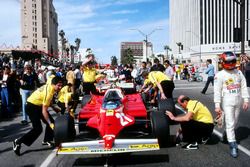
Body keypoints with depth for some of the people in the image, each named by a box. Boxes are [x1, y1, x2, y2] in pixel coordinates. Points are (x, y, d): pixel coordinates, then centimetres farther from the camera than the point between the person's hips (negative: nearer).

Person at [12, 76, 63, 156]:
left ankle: (47, 140, 20)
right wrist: (50, 124, -25)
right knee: (38, 129, -14)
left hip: (38, 105, 10)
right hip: (31, 106, -10)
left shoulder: (50, 87, -2)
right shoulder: (49, 92, -29)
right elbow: (44, 111, -28)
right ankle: (18, 142, -4)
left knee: (51, 121, 8)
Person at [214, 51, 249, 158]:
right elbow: (217, 91, -10)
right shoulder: (220, 75, -8)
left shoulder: (239, 73, 7)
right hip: (227, 103, -5)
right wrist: (217, 106, -14)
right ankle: (233, 146, -1)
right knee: (230, 123, -6)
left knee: (234, 122, 14)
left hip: (238, 102, 5)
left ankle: (226, 135, 39)